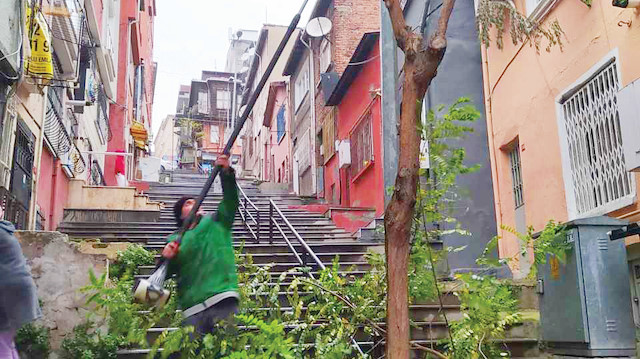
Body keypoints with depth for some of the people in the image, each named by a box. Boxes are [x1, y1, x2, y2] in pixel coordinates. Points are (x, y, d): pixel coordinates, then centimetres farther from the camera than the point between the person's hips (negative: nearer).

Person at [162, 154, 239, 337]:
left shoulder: (216, 223, 19)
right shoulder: (174, 240, 19)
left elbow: (230, 200, 3)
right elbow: (162, 274, 13)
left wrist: (226, 173, -10)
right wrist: (166, 258, -7)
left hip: (224, 301, -1)